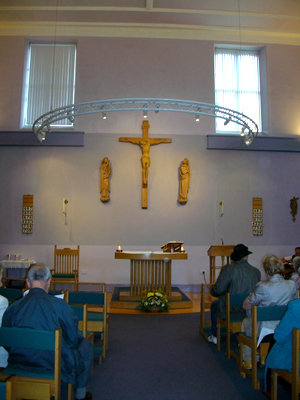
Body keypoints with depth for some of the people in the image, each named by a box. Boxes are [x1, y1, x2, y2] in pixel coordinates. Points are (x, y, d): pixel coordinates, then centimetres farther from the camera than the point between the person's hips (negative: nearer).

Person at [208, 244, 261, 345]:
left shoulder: (229, 269, -20)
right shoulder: (256, 271, -7)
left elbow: (218, 290, -19)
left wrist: (212, 292, 6)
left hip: (230, 311, -4)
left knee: (214, 304, 27)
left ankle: (214, 337, 36)